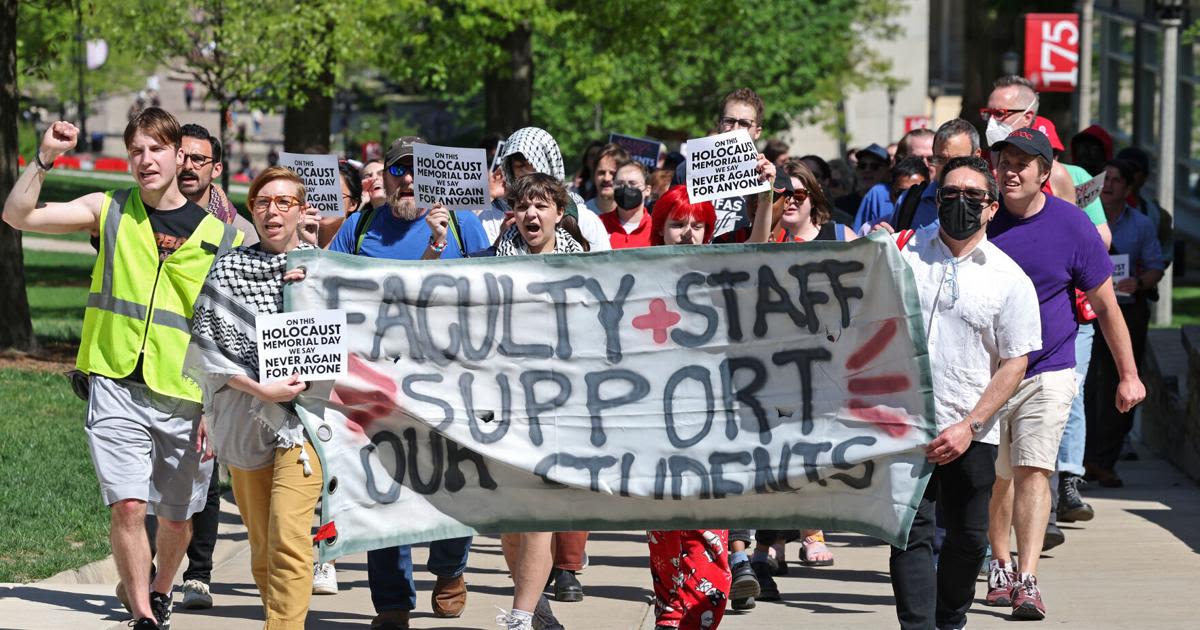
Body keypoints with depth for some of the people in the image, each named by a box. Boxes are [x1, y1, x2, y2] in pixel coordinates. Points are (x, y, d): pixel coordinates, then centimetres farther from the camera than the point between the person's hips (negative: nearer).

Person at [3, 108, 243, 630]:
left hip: (186, 397, 1)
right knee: (127, 506, -14)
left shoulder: (220, 236, 3)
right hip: (117, 388, -1)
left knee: (177, 518, 11)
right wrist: (44, 158, -15)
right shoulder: (110, 212, 5)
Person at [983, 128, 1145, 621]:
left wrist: (1128, 373, 3)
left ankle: (1028, 581, -19)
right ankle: (1000, 567, 28)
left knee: (1032, 471, -14)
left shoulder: (1072, 226, -7)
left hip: (1047, 372, -2)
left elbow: (1105, 304, 0)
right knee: (996, 477, 9)